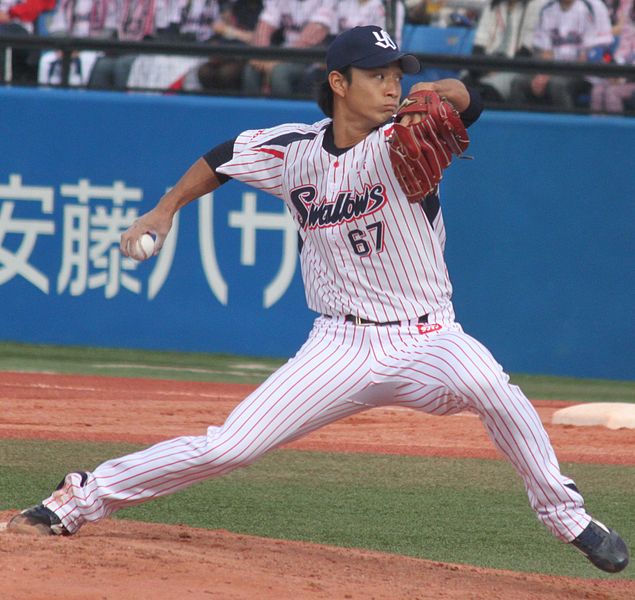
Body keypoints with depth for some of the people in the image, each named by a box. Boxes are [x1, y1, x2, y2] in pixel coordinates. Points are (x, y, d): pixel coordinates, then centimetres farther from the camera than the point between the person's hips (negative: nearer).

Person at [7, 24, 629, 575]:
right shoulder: (293, 150, 1)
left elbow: (465, 101, -29)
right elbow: (225, 157, 21)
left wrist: (436, 94, -50)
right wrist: (165, 208, 15)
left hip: (427, 341, -2)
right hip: (341, 345, 2)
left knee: (492, 388, -35)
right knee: (226, 446, -7)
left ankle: (567, 517, -18)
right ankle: (79, 500, 10)